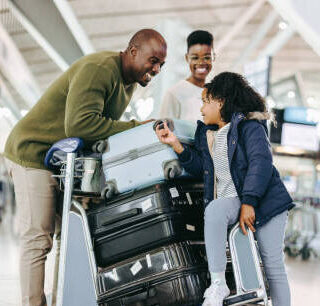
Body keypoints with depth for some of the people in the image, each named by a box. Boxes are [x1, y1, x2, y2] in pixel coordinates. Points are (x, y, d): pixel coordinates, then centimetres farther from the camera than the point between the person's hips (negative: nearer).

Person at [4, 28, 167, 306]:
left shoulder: (129, 80, 8)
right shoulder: (98, 69, -24)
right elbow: (79, 124, -34)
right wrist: (134, 127, -30)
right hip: (33, 153, -9)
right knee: (38, 238, -10)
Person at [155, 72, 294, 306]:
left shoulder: (249, 126, -2)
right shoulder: (205, 132, 20)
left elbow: (261, 162, -14)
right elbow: (200, 167, 17)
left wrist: (249, 202, -23)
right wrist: (176, 144, 6)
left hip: (264, 199, -4)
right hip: (229, 199, 4)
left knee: (273, 265, -7)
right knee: (213, 210, -32)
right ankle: (218, 284, -32)